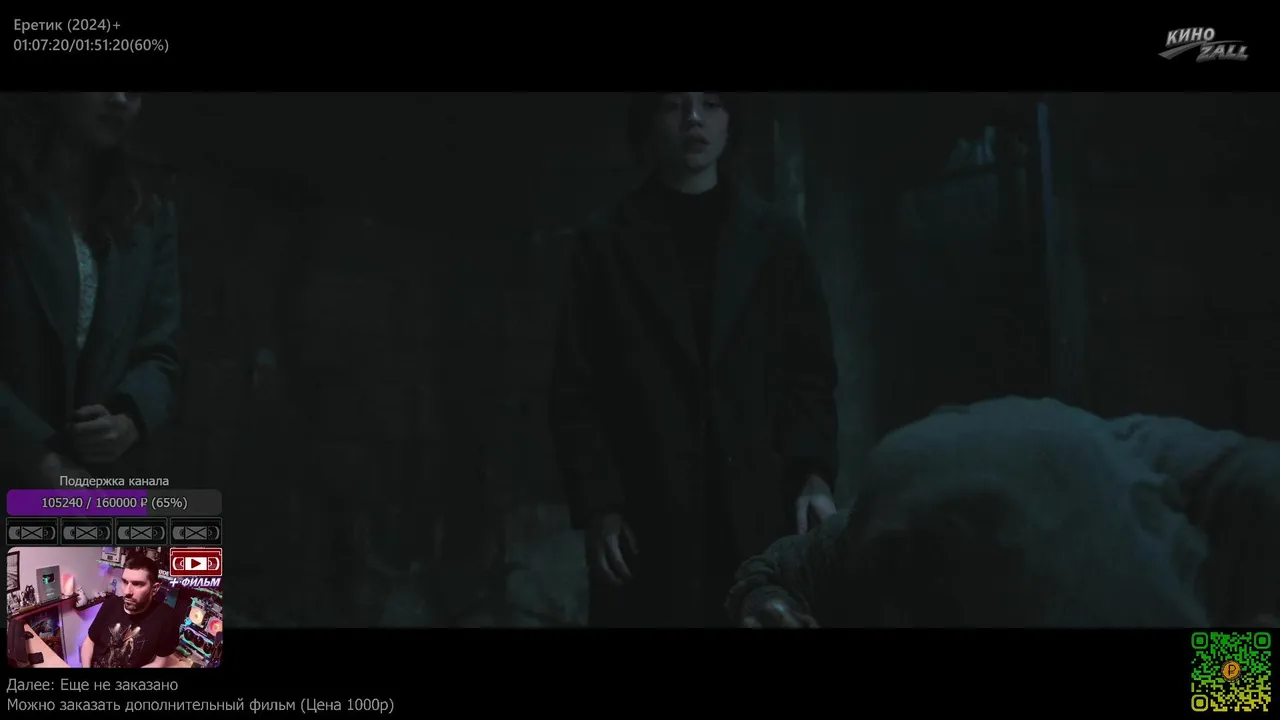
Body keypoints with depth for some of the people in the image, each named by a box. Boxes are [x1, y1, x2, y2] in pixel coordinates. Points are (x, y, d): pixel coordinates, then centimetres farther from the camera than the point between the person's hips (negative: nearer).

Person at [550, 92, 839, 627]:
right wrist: (598, 506, -7)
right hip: (648, 527, -1)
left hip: (760, 515, 1)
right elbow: (575, 390, 4)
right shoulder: (607, 244, 7)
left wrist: (814, 474, -5)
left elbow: (810, 371, 10)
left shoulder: (775, 237, 13)